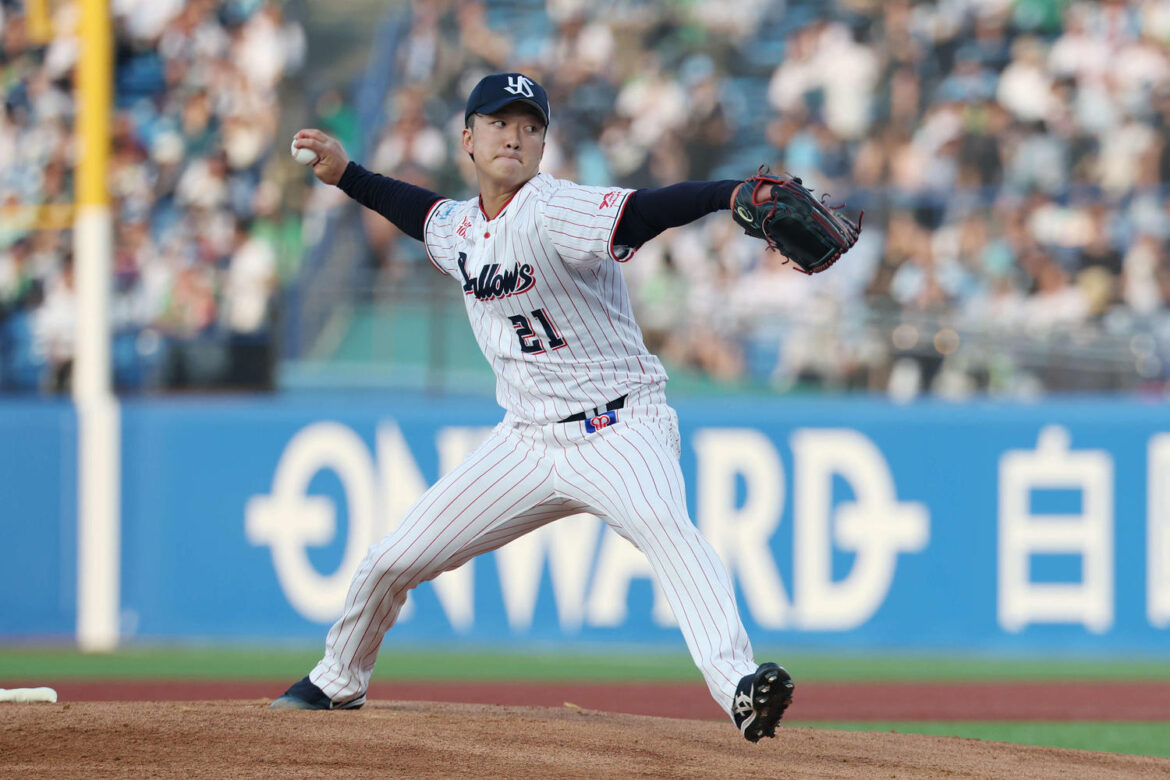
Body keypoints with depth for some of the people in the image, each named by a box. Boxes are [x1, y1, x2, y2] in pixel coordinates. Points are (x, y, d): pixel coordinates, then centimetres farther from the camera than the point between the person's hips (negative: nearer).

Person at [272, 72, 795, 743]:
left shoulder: (555, 212, -17)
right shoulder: (459, 228, 7)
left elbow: (647, 211, -35)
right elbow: (422, 210, 32)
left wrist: (734, 193, -51)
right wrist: (346, 173, 25)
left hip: (619, 429, -7)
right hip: (528, 440, 7)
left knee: (664, 524, -38)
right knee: (391, 563, 9)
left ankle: (737, 682, -52)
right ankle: (338, 683, 35)